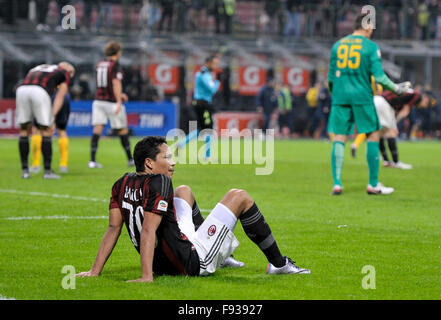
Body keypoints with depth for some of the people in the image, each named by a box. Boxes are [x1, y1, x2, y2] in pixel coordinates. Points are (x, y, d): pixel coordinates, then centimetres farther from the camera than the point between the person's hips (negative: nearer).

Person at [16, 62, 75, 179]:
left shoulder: (36, 69, 40)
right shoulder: (65, 73, 26)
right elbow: (59, 97, 14)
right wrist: (52, 116, 4)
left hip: (22, 90, 4)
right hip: (39, 91, -4)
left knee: (24, 130, 15)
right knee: (46, 131, 8)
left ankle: (24, 170, 14)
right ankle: (47, 171, 7)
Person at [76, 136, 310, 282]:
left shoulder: (122, 184, 0)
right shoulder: (158, 183, -22)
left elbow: (113, 228, -4)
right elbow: (148, 231, -29)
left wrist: (95, 271, -4)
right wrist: (147, 276, -34)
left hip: (163, 264, 9)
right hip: (193, 264, -9)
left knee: (184, 191, 29)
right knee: (239, 197, 6)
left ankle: (220, 257, 43)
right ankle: (278, 263, 19)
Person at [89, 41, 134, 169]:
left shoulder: (99, 64, 13)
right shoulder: (115, 66, -10)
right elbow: (116, 83, -23)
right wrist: (119, 102, -28)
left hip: (99, 100, 6)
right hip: (112, 102, -6)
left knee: (97, 130, -3)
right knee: (123, 130, 9)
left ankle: (92, 160, -14)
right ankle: (130, 159, 18)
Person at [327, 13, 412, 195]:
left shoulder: (338, 45, 10)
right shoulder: (370, 47, -2)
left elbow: (331, 77, 11)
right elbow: (379, 76, -8)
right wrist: (396, 88, 6)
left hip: (340, 96, 3)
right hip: (362, 96, -3)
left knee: (339, 138, 4)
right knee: (373, 136, 8)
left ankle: (336, 183, -4)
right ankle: (373, 184, 7)